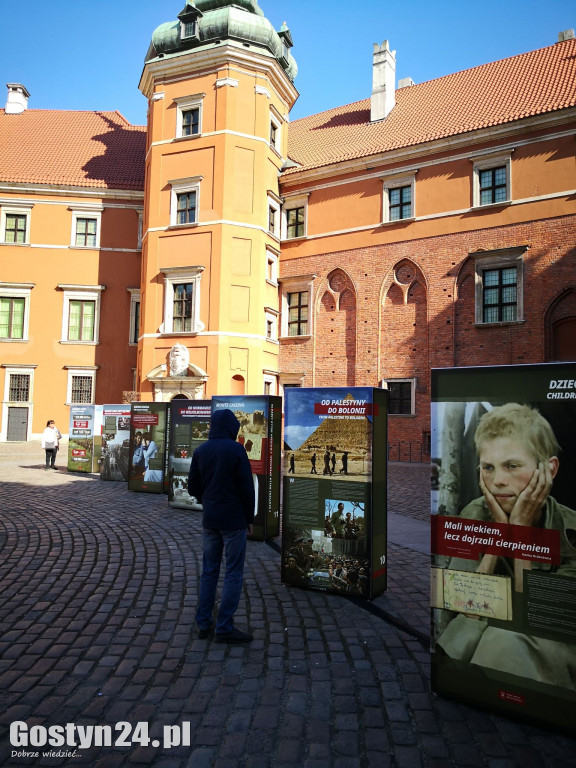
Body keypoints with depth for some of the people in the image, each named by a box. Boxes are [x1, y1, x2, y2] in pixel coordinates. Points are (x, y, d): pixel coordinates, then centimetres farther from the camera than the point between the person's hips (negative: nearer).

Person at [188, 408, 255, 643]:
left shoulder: (200, 451, 3)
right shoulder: (236, 450, -13)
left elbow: (192, 487, 7)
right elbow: (247, 487, -12)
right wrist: (249, 518, -1)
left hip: (209, 520, 6)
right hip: (233, 520, -6)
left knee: (209, 571, 15)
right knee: (233, 573, 3)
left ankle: (203, 623, 21)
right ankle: (224, 628, 6)